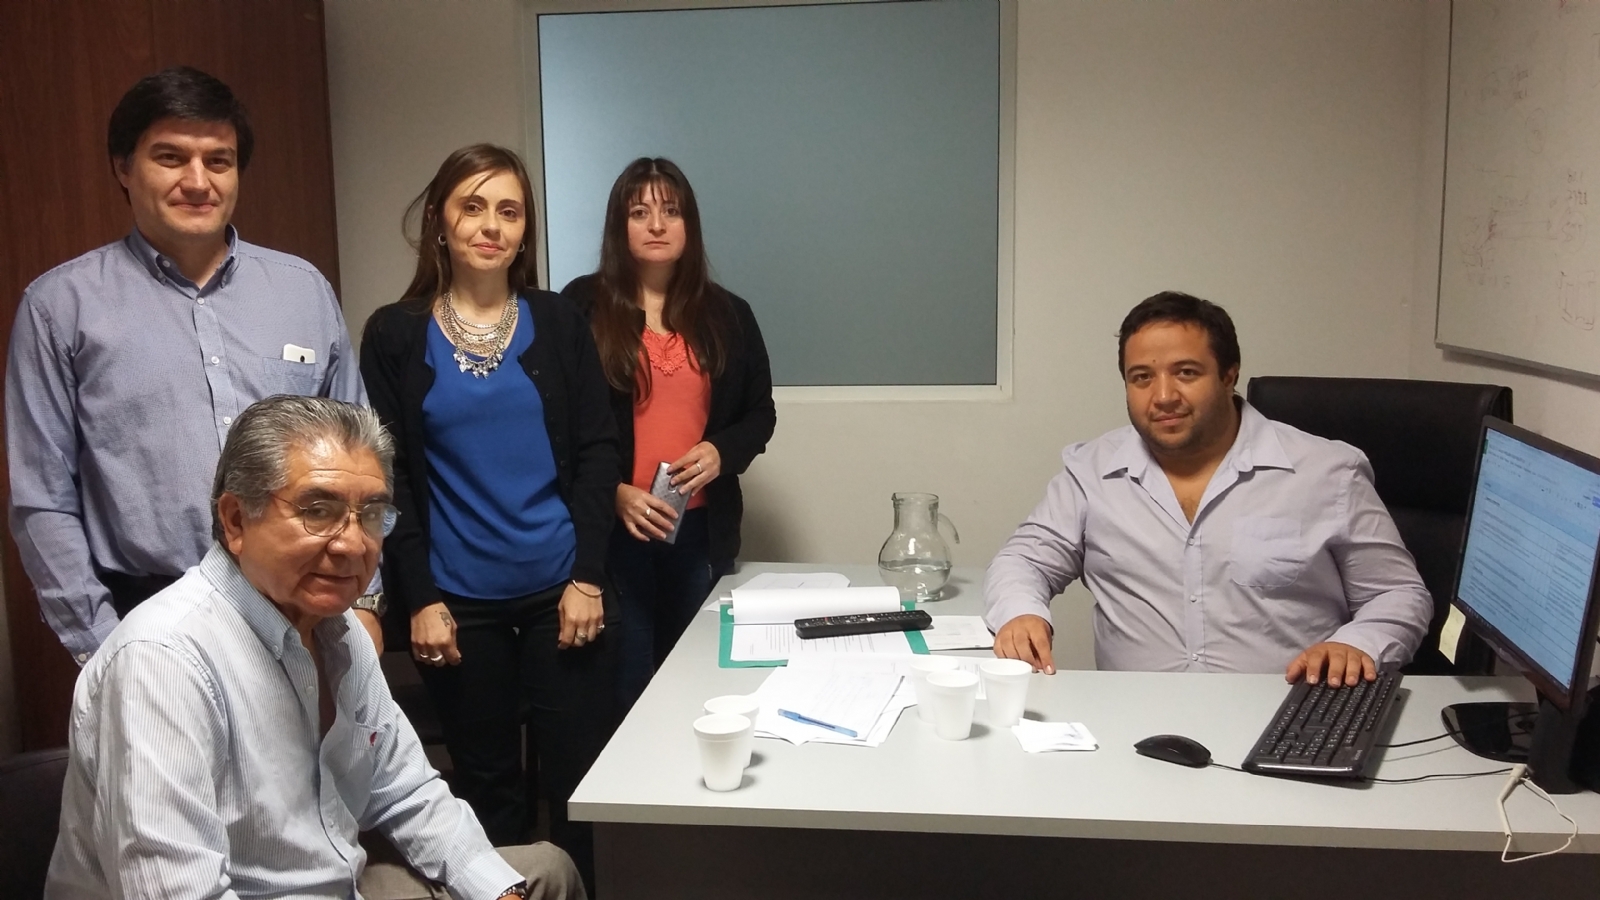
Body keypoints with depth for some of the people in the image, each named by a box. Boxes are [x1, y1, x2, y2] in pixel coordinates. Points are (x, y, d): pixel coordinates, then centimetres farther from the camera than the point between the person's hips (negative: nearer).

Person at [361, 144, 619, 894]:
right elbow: (388, 477, 0)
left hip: (559, 588, 1)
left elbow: (596, 451, 1)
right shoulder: (394, 334, 1)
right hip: (458, 599, 0)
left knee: (579, 770, 6)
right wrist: (418, 597, -5)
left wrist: (587, 576, -6)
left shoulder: (556, 322, 3)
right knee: (487, 779, 12)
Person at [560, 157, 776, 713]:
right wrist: (612, 492, -15)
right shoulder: (582, 306, -3)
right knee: (624, 692, 5)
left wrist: (722, 452, -8)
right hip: (611, 529, -3)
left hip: (703, 530, 3)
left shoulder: (726, 314, 7)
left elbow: (760, 412, 12)